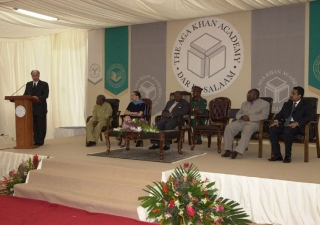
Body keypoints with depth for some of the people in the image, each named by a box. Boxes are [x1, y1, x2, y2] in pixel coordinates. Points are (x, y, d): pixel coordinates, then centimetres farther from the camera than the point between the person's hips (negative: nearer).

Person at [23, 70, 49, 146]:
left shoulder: (44, 84, -1)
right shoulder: (28, 84, 15)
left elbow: (46, 95, -12)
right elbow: (25, 94, 11)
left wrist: (38, 97, -29)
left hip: (41, 109, -4)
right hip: (31, 109, 4)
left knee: (41, 125, 0)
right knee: (34, 125, 5)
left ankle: (40, 141, 8)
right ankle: (36, 141, 10)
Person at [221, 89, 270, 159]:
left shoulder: (264, 104, 9)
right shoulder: (244, 104, 28)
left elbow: (264, 115, -7)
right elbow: (237, 114, 23)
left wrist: (250, 118, -16)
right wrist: (242, 116, -3)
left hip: (253, 123, -5)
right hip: (241, 122, 5)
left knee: (247, 130, -39)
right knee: (229, 127, -24)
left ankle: (237, 151, -43)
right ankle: (228, 150, -24)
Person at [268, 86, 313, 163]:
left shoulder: (306, 106, 7)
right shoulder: (287, 104, 25)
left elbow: (309, 117, -10)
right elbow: (280, 114, 19)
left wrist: (296, 123, -25)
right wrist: (276, 120, -6)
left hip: (296, 126, -5)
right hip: (285, 124, 6)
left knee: (288, 130, -39)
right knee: (272, 129, -24)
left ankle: (287, 156, -29)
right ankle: (277, 155, -22)